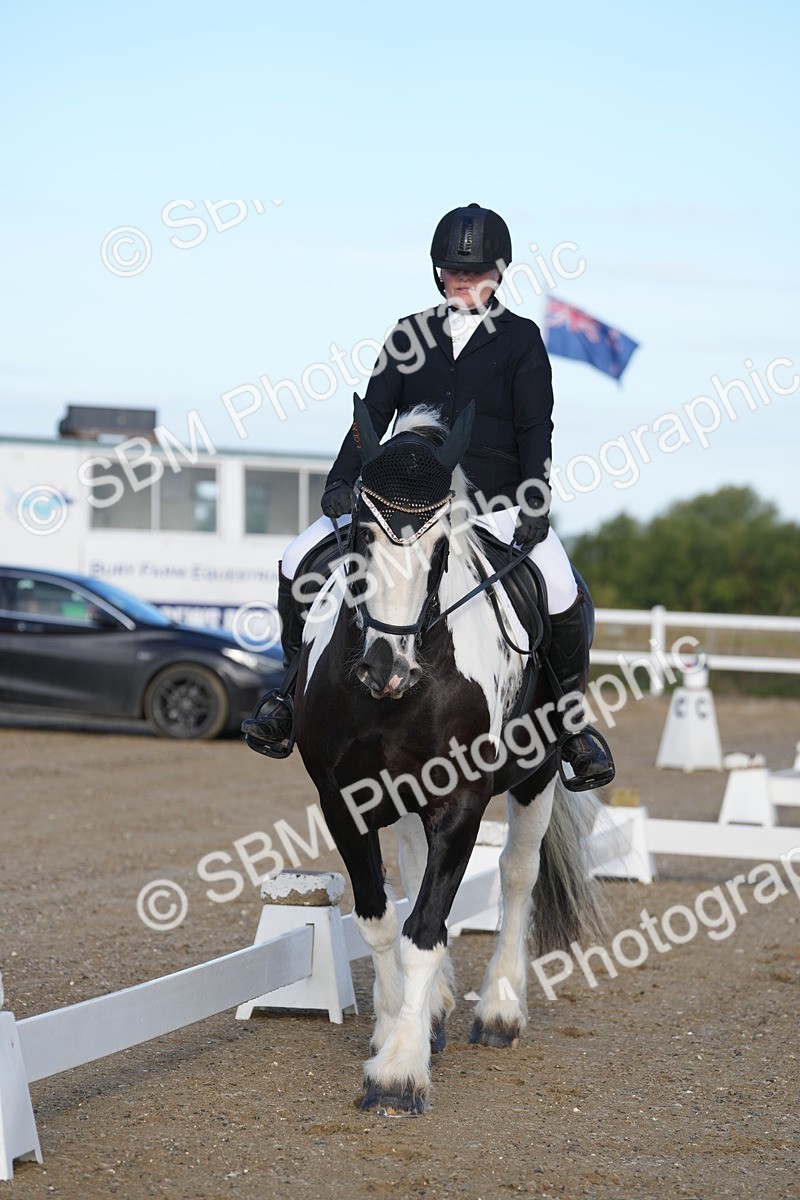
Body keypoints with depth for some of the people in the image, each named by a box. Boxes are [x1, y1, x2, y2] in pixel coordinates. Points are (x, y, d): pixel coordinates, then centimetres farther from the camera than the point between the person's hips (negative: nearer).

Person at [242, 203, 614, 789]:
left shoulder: (520, 338, 6)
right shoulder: (409, 336, 13)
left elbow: (536, 428, -2)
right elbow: (373, 415, 8)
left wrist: (535, 503, -15)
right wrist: (342, 480, -7)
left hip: (496, 501, -2)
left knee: (565, 598, -25)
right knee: (299, 563, -12)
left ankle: (568, 711, 0)